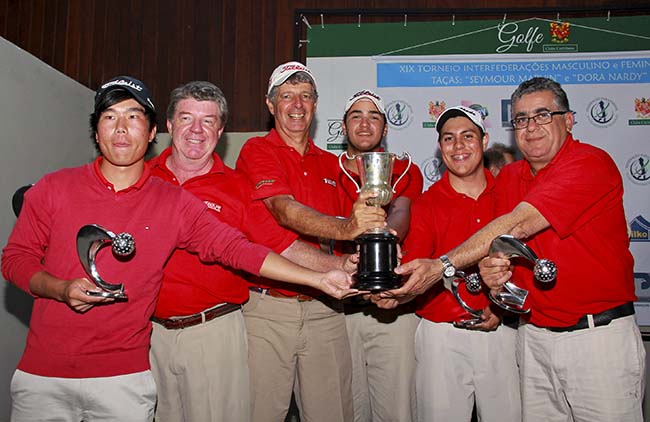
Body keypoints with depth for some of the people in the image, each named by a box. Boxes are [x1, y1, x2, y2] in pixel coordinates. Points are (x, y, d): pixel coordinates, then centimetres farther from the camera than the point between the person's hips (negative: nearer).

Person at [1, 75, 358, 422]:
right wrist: (63, 289, -16)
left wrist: (319, 279, -12)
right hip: (41, 373, 1)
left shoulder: (175, 203, -2)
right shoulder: (55, 187, 0)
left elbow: (238, 249, -6)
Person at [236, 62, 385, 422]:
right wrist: (345, 228, -33)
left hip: (324, 309, 4)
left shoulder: (330, 164, 15)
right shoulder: (256, 151, 0)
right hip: (268, 308, -4)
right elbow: (285, 210, -18)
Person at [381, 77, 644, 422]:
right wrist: (492, 268, -18)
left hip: (599, 335, -5)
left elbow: (518, 225, -24)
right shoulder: (508, 177, 7)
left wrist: (442, 265, -27)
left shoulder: (591, 163, -14)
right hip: (534, 335, 5)